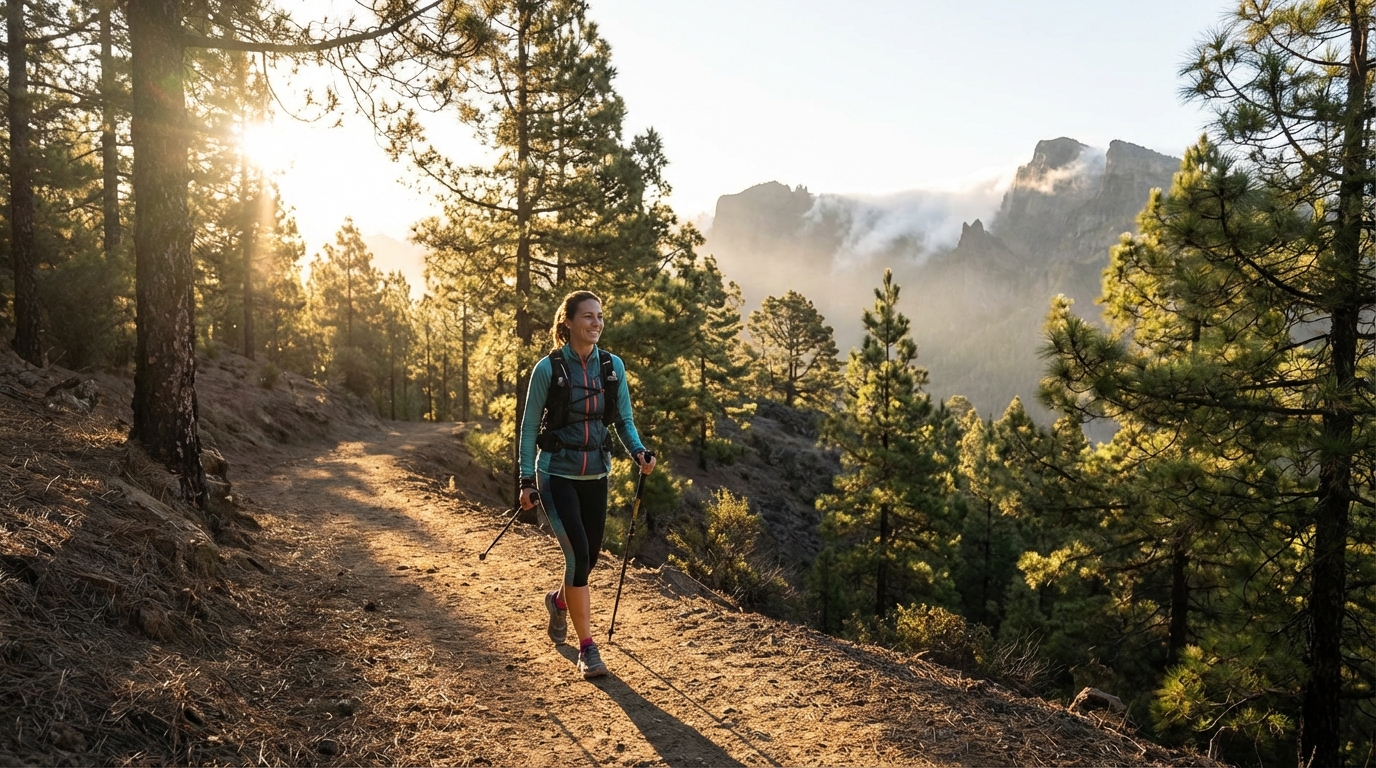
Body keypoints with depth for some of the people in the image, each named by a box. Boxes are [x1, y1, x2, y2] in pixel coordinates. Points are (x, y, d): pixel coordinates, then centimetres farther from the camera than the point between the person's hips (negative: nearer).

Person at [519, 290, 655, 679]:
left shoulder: (613, 366, 1)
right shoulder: (548, 368, -10)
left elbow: (624, 420, 8)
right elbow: (529, 427, -3)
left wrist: (639, 452, -11)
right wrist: (527, 480, -6)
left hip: (596, 475, 4)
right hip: (557, 474, -4)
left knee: (590, 554, 12)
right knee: (577, 554, -14)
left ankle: (559, 600, 46)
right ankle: (587, 647, -1)